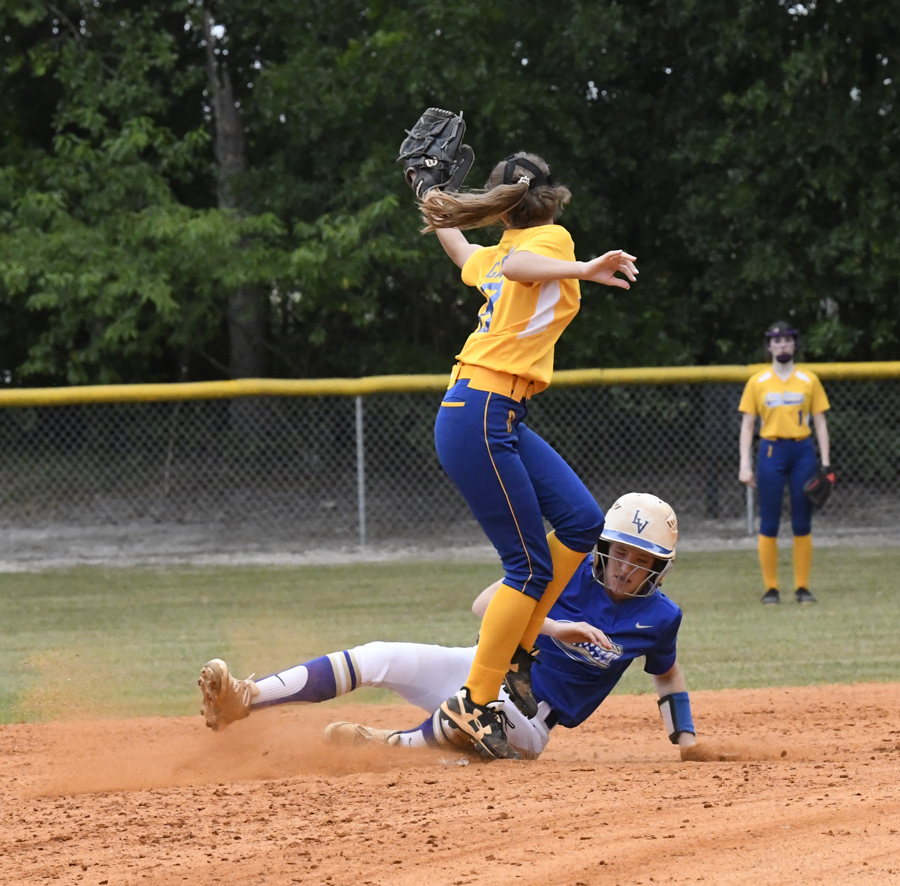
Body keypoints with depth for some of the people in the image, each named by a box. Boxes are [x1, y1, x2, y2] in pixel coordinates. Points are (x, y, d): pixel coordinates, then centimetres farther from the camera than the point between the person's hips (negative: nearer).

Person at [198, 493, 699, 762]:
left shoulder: (659, 618, -3)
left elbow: (668, 676, 18)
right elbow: (487, 603, -17)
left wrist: (686, 736, 8)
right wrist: (552, 627, -30)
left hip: (526, 728, -2)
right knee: (379, 658, -20)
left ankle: (389, 745, -28)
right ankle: (244, 702, -28)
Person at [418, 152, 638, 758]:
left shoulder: (495, 254, 16)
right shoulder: (550, 238, -7)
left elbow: (467, 254, 39)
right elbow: (517, 266, -30)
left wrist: (438, 213, 57)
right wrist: (581, 270, -47)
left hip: (502, 419, 9)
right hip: (478, 418, -9)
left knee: (582, 521, 5)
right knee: (531, 565, -8)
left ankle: (518, 650, 11)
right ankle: (475, 704, -3)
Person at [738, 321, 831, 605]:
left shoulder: (809, 380, 7)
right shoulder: (757, 382, 5)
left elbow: (820, 422, 7)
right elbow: (747, 424, 5)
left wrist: (825, 463, 0)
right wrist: (744, 464, -4)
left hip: (803, 451, 1)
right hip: (771, 451, -1)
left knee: (802, 523, 1)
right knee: (768, 525, -2)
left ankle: (802, 587, 7)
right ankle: (770, 588, 4)